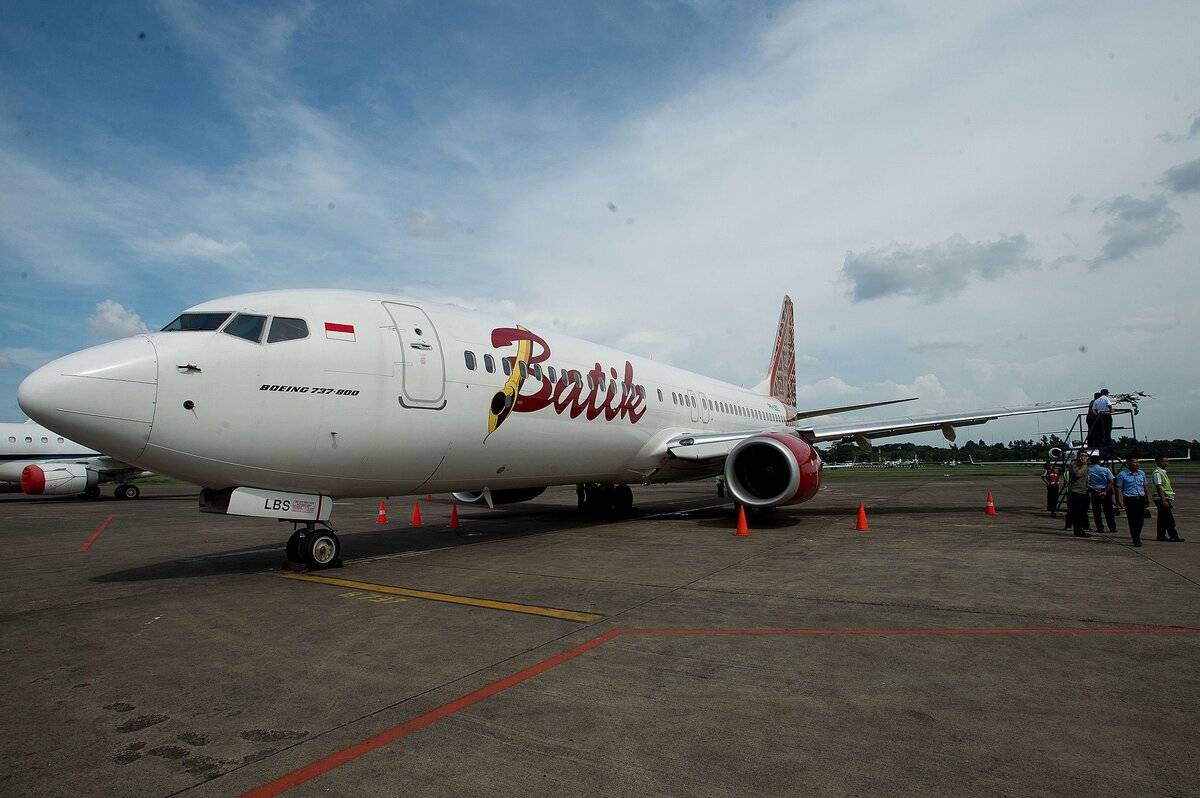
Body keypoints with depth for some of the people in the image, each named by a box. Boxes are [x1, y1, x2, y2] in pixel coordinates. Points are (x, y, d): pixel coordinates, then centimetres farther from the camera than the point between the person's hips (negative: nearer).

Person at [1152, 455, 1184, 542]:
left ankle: (1161, 536, 14)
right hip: (1162, 499, -10)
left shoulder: (1163, 472, 17)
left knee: (1162, 518, 11)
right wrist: (1164, 501, -24)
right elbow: (1159, 487, -20)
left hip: (1165, 499, 10)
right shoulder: (1157, 473, -15)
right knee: (1169, 519, -6)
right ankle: (1174, 536, -2)